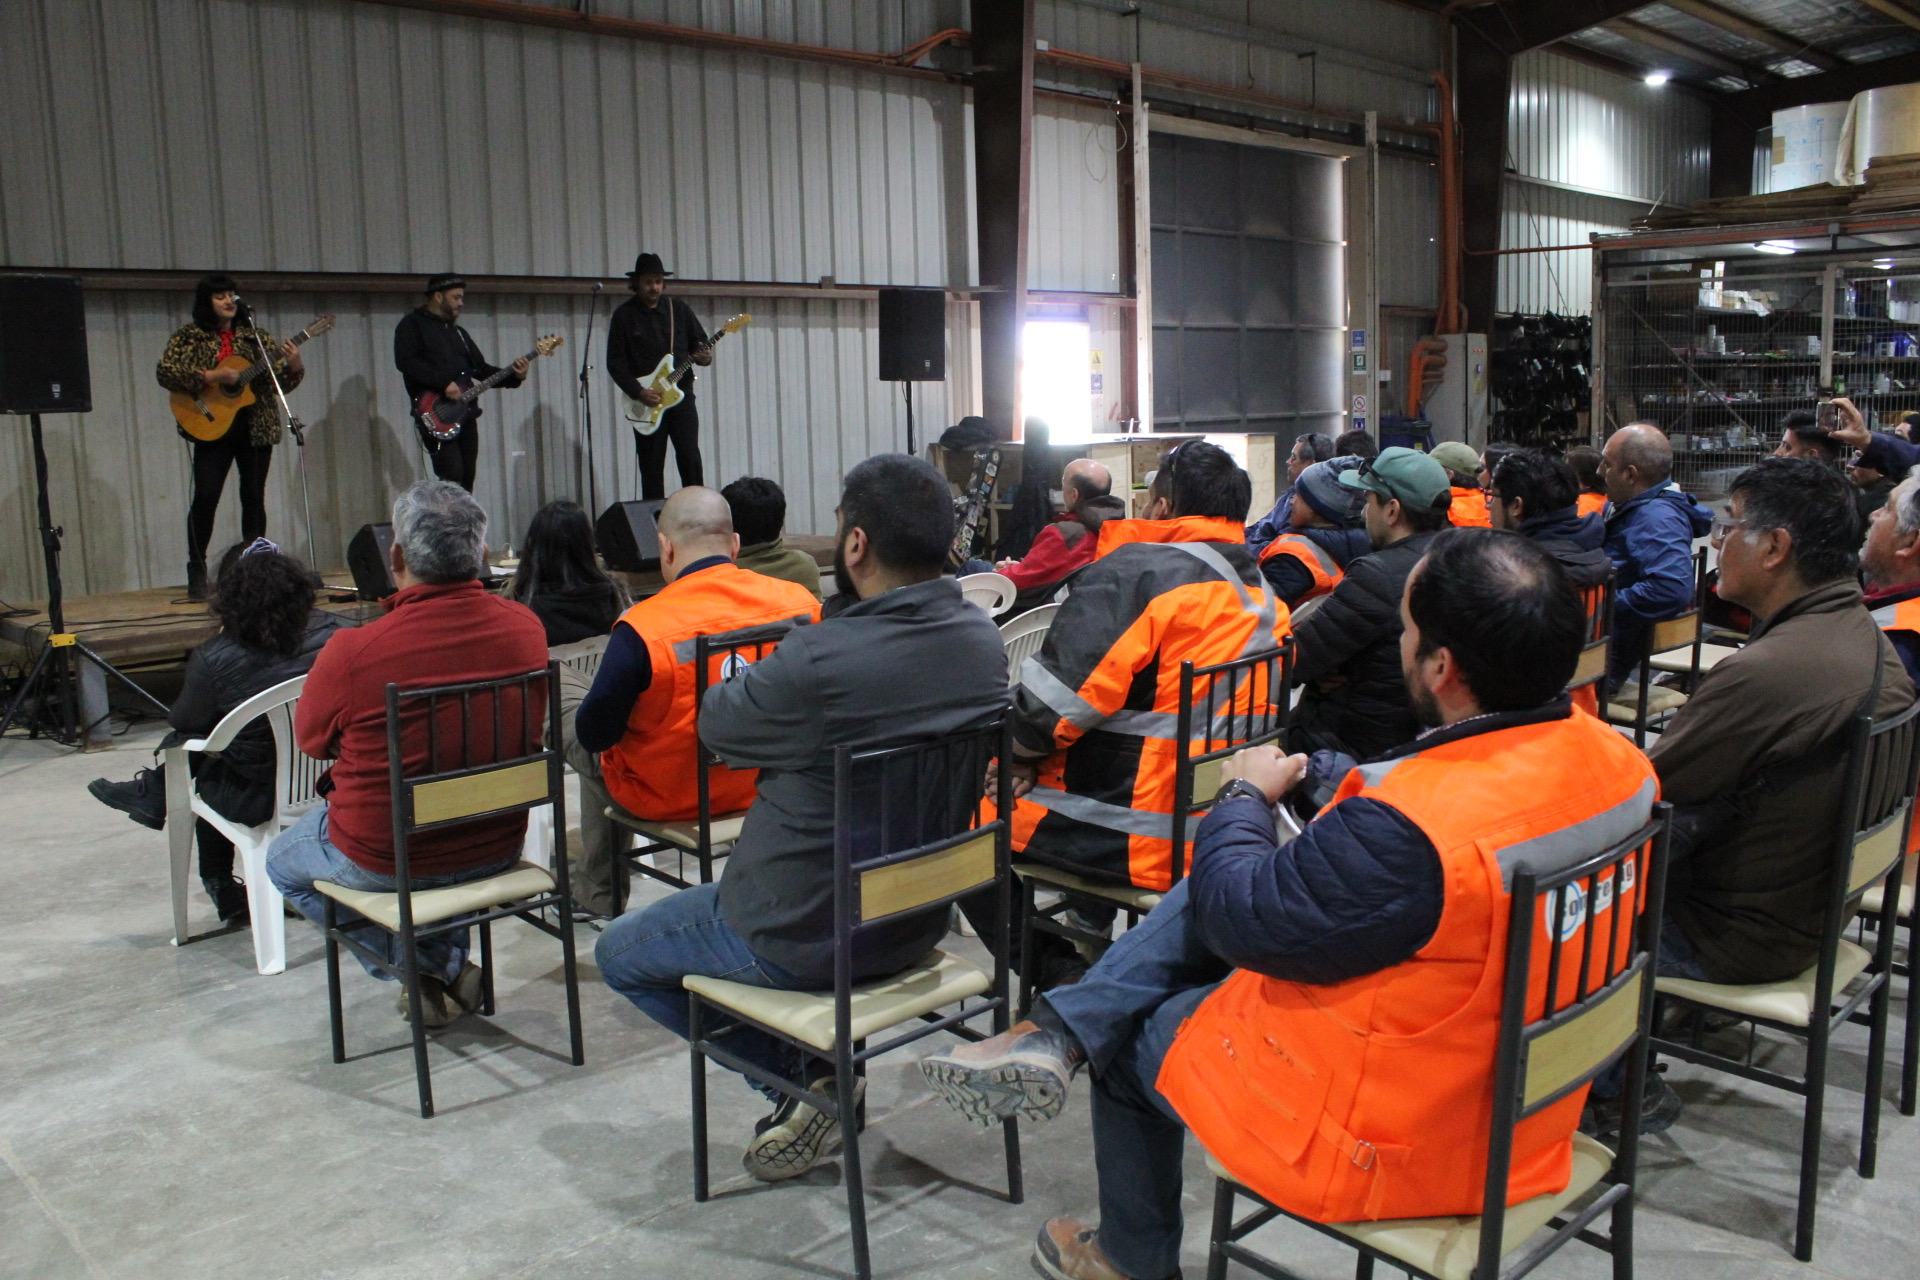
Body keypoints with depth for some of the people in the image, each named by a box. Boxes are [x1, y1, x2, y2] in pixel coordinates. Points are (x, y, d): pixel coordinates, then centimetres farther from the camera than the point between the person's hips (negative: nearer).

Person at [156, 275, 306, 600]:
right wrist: (210, 377, -17)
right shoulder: (189, 337, 4)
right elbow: (164, 372, -8)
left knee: (254, 498, 4)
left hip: (256, 427, 3)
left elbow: (280, 382, 8)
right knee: (205, 497, -9)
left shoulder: (255, 337, 11)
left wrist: (295, 367, -13)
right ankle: (197, 571, 1)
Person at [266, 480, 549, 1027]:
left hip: (385, 861, -4)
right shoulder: (526, 628, -13)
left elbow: (311, 740, -5)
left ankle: (429, 964, 15)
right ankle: (447, 967, 27)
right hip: (498, 849, 5)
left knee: (283, 863, 28)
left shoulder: (353, 652, -26)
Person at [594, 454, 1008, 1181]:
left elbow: (717, 725, -12)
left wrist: (749, 675, 8)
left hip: (804, 941, -7)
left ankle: (804, 1080, 8)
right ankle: (823, 1076, 20)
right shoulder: (983, 640, -9)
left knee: (619, 953, 18)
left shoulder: (820, 662, -31)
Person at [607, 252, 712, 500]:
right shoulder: (624, 315, 1)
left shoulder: (678, 309, 8)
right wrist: (638, 392, -14)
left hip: (681, 394, 2)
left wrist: (705, 356, -10)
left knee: (690, 457, -6)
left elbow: (701, 341, 14)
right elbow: (615, 362, -3)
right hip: (645, 401, -1)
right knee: (651, 465, 1)